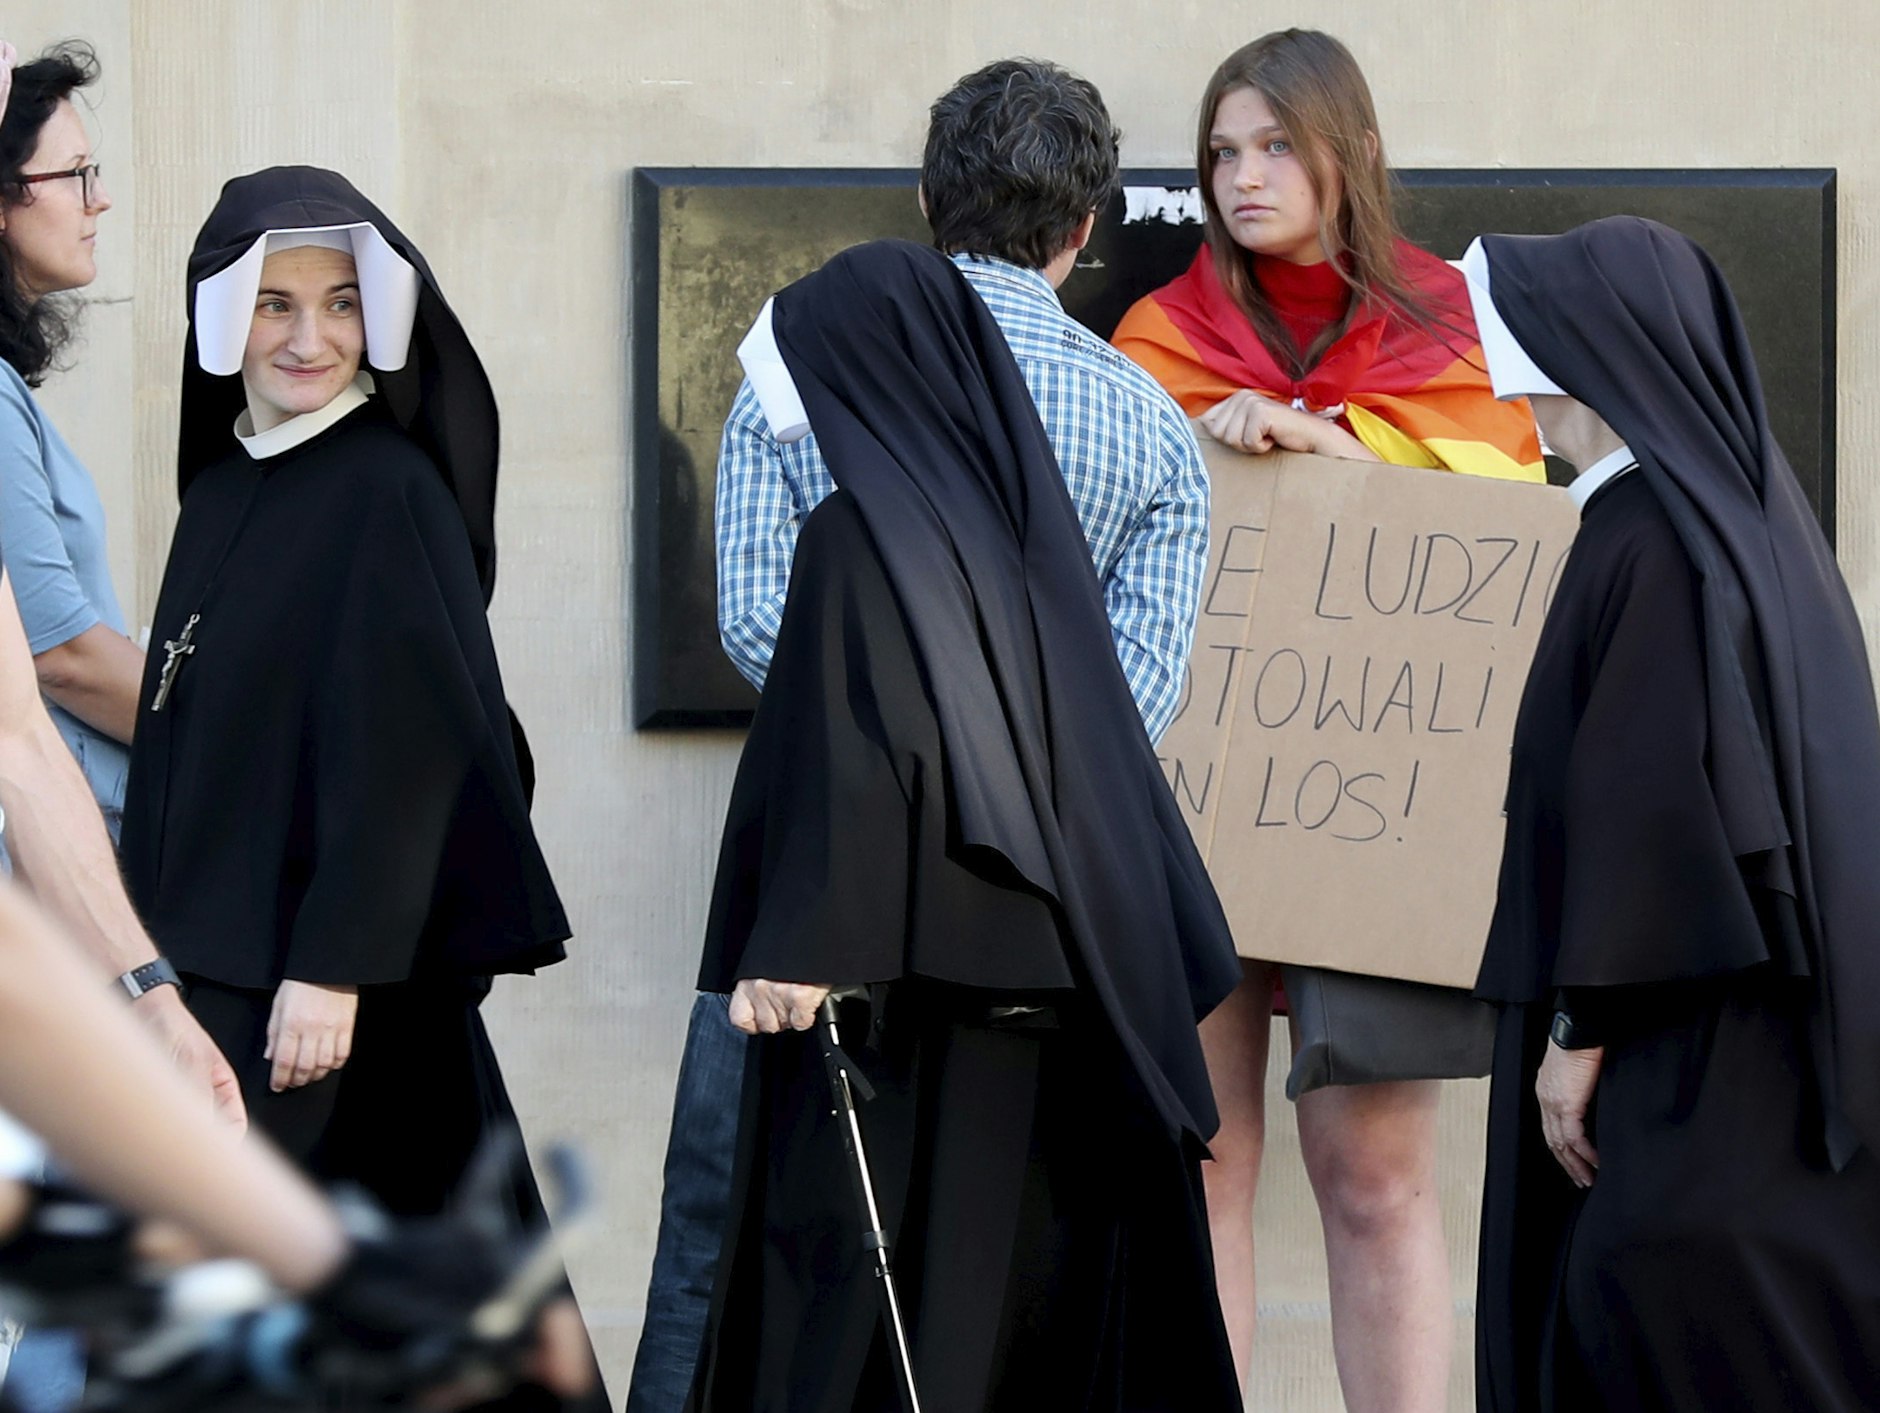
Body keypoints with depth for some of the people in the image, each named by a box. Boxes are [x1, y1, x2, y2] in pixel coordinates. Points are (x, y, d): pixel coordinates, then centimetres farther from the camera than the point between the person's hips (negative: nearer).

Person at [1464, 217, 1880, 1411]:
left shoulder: (1655, 541, -15)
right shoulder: (1738, 511, 13)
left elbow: (1647, 796, -20)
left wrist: (1584, 1022, -17)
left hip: (1686, 1040, -10)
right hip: (1760, 1035, 10)